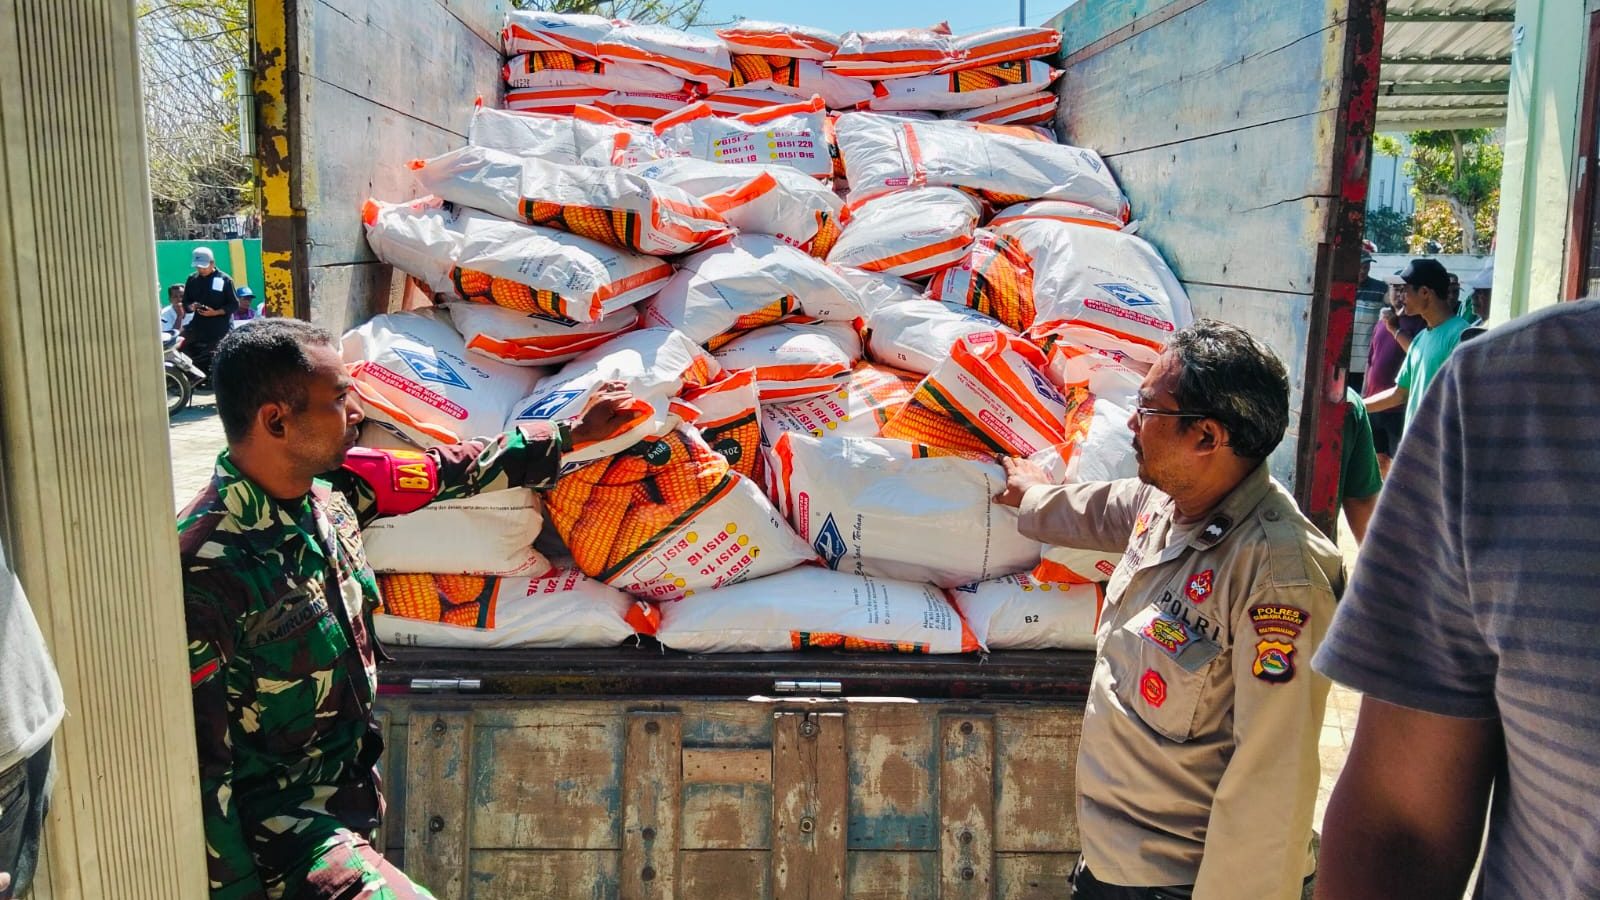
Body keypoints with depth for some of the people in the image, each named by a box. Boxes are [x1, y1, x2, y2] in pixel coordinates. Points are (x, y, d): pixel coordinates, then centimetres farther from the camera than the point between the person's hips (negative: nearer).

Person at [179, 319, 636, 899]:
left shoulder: (332, 485, -5)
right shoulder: (204, 569, -25)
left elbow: (446, 473, 11)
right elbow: (197, 770, -19)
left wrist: (571, 435, 15)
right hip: (274, 814, -8)